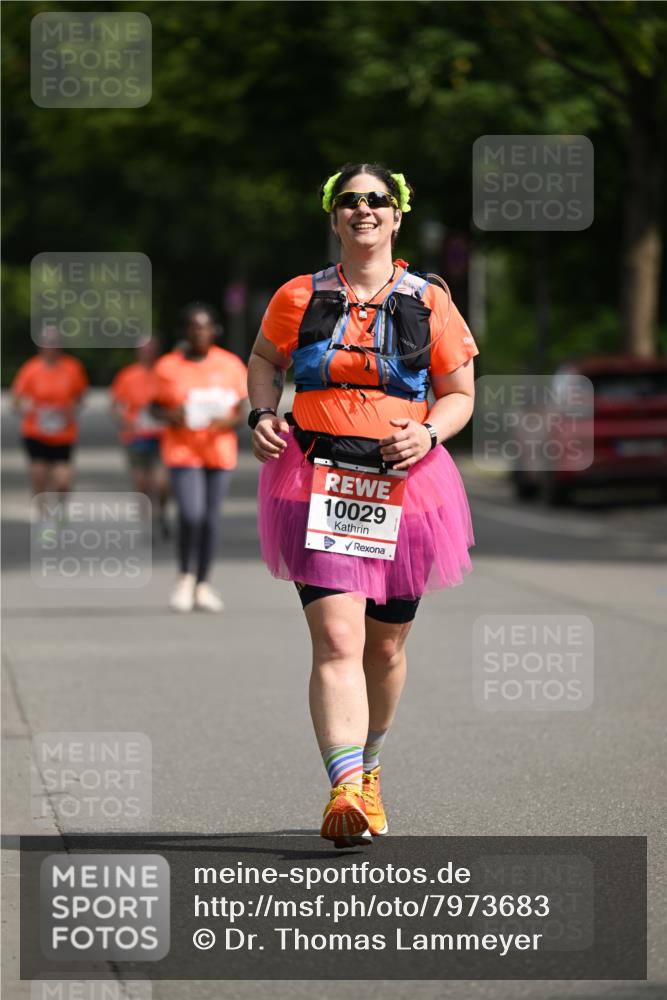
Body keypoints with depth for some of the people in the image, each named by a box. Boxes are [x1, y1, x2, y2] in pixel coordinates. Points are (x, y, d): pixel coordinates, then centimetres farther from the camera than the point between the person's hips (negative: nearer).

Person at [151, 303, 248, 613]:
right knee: (191, 514, -16)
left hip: (220, 450, 2)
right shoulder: (168, 366, 0)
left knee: (210, 517, 5)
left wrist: (230, 420, -14)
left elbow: (245, 407, 7)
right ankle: (186, 578, 6)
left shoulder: (231, 365, 3)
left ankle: (202, 586, 18)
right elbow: (156, 406, 8)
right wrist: (170, 416, -15)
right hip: (182, 448, -2)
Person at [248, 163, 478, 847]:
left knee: (385, 648, 13)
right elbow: (264, 360, 22)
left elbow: (460, 394, 10)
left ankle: (367, 767, 39)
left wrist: (428, 433, -11)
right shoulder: (300, 297, 6)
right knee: (336, 640, -18)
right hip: (316, 483, -2)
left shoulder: (429, 304, 5)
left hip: (402, 484, 2)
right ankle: (345, 791, -29)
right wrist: (263, 414, 2)